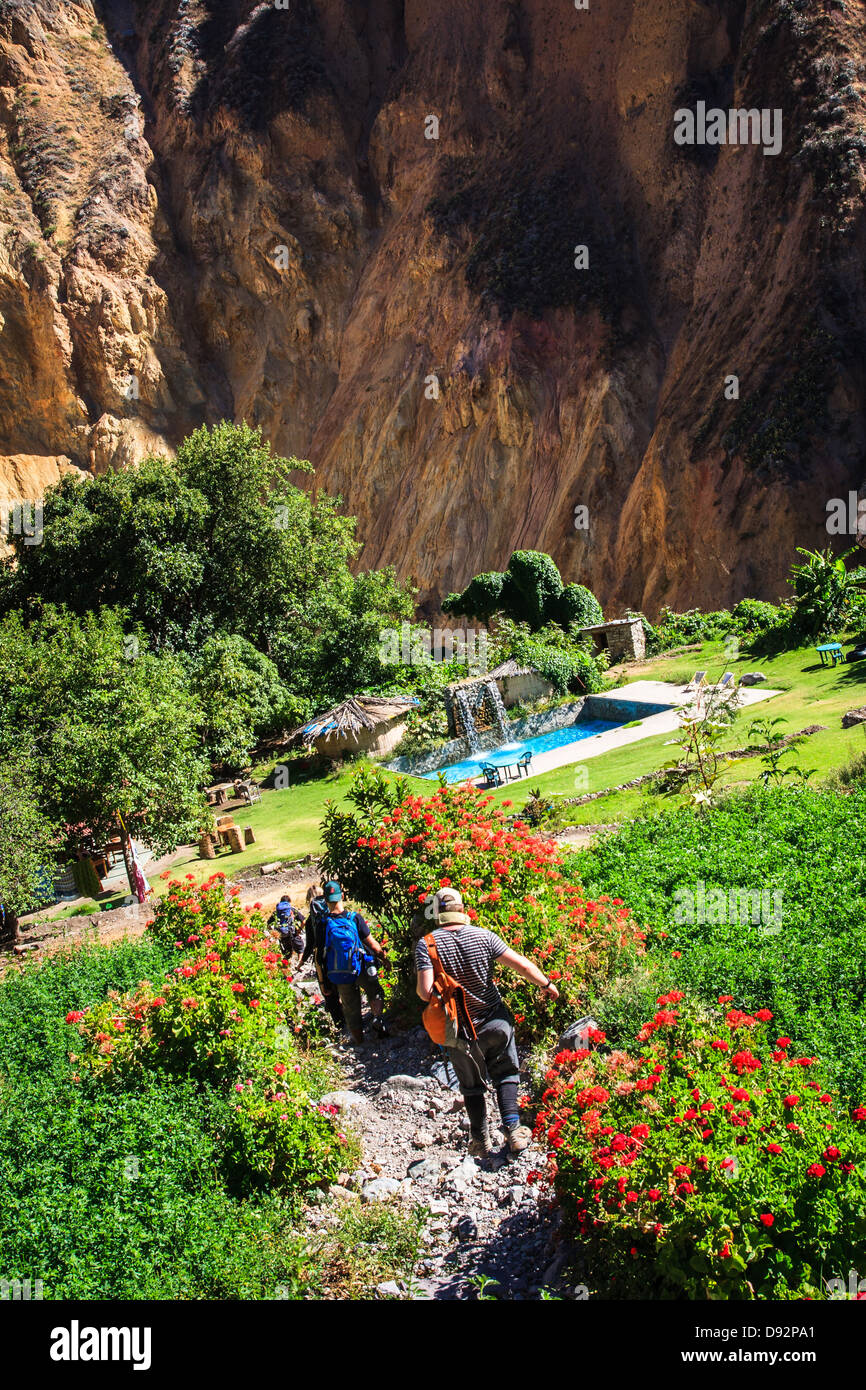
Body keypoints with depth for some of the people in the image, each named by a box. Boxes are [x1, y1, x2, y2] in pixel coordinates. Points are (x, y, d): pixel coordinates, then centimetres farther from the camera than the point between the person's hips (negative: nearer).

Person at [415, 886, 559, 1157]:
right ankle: (513, 1129, 11)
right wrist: (546, 984, 7)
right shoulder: (483, 936, -12)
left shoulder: (426, 944, -16)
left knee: (471, 1086, 19)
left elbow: (425, 992, -24)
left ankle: (480, 1140, 26)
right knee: (506, 1074, 20)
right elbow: (522, 965, -10)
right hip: (494, 1021, 0)